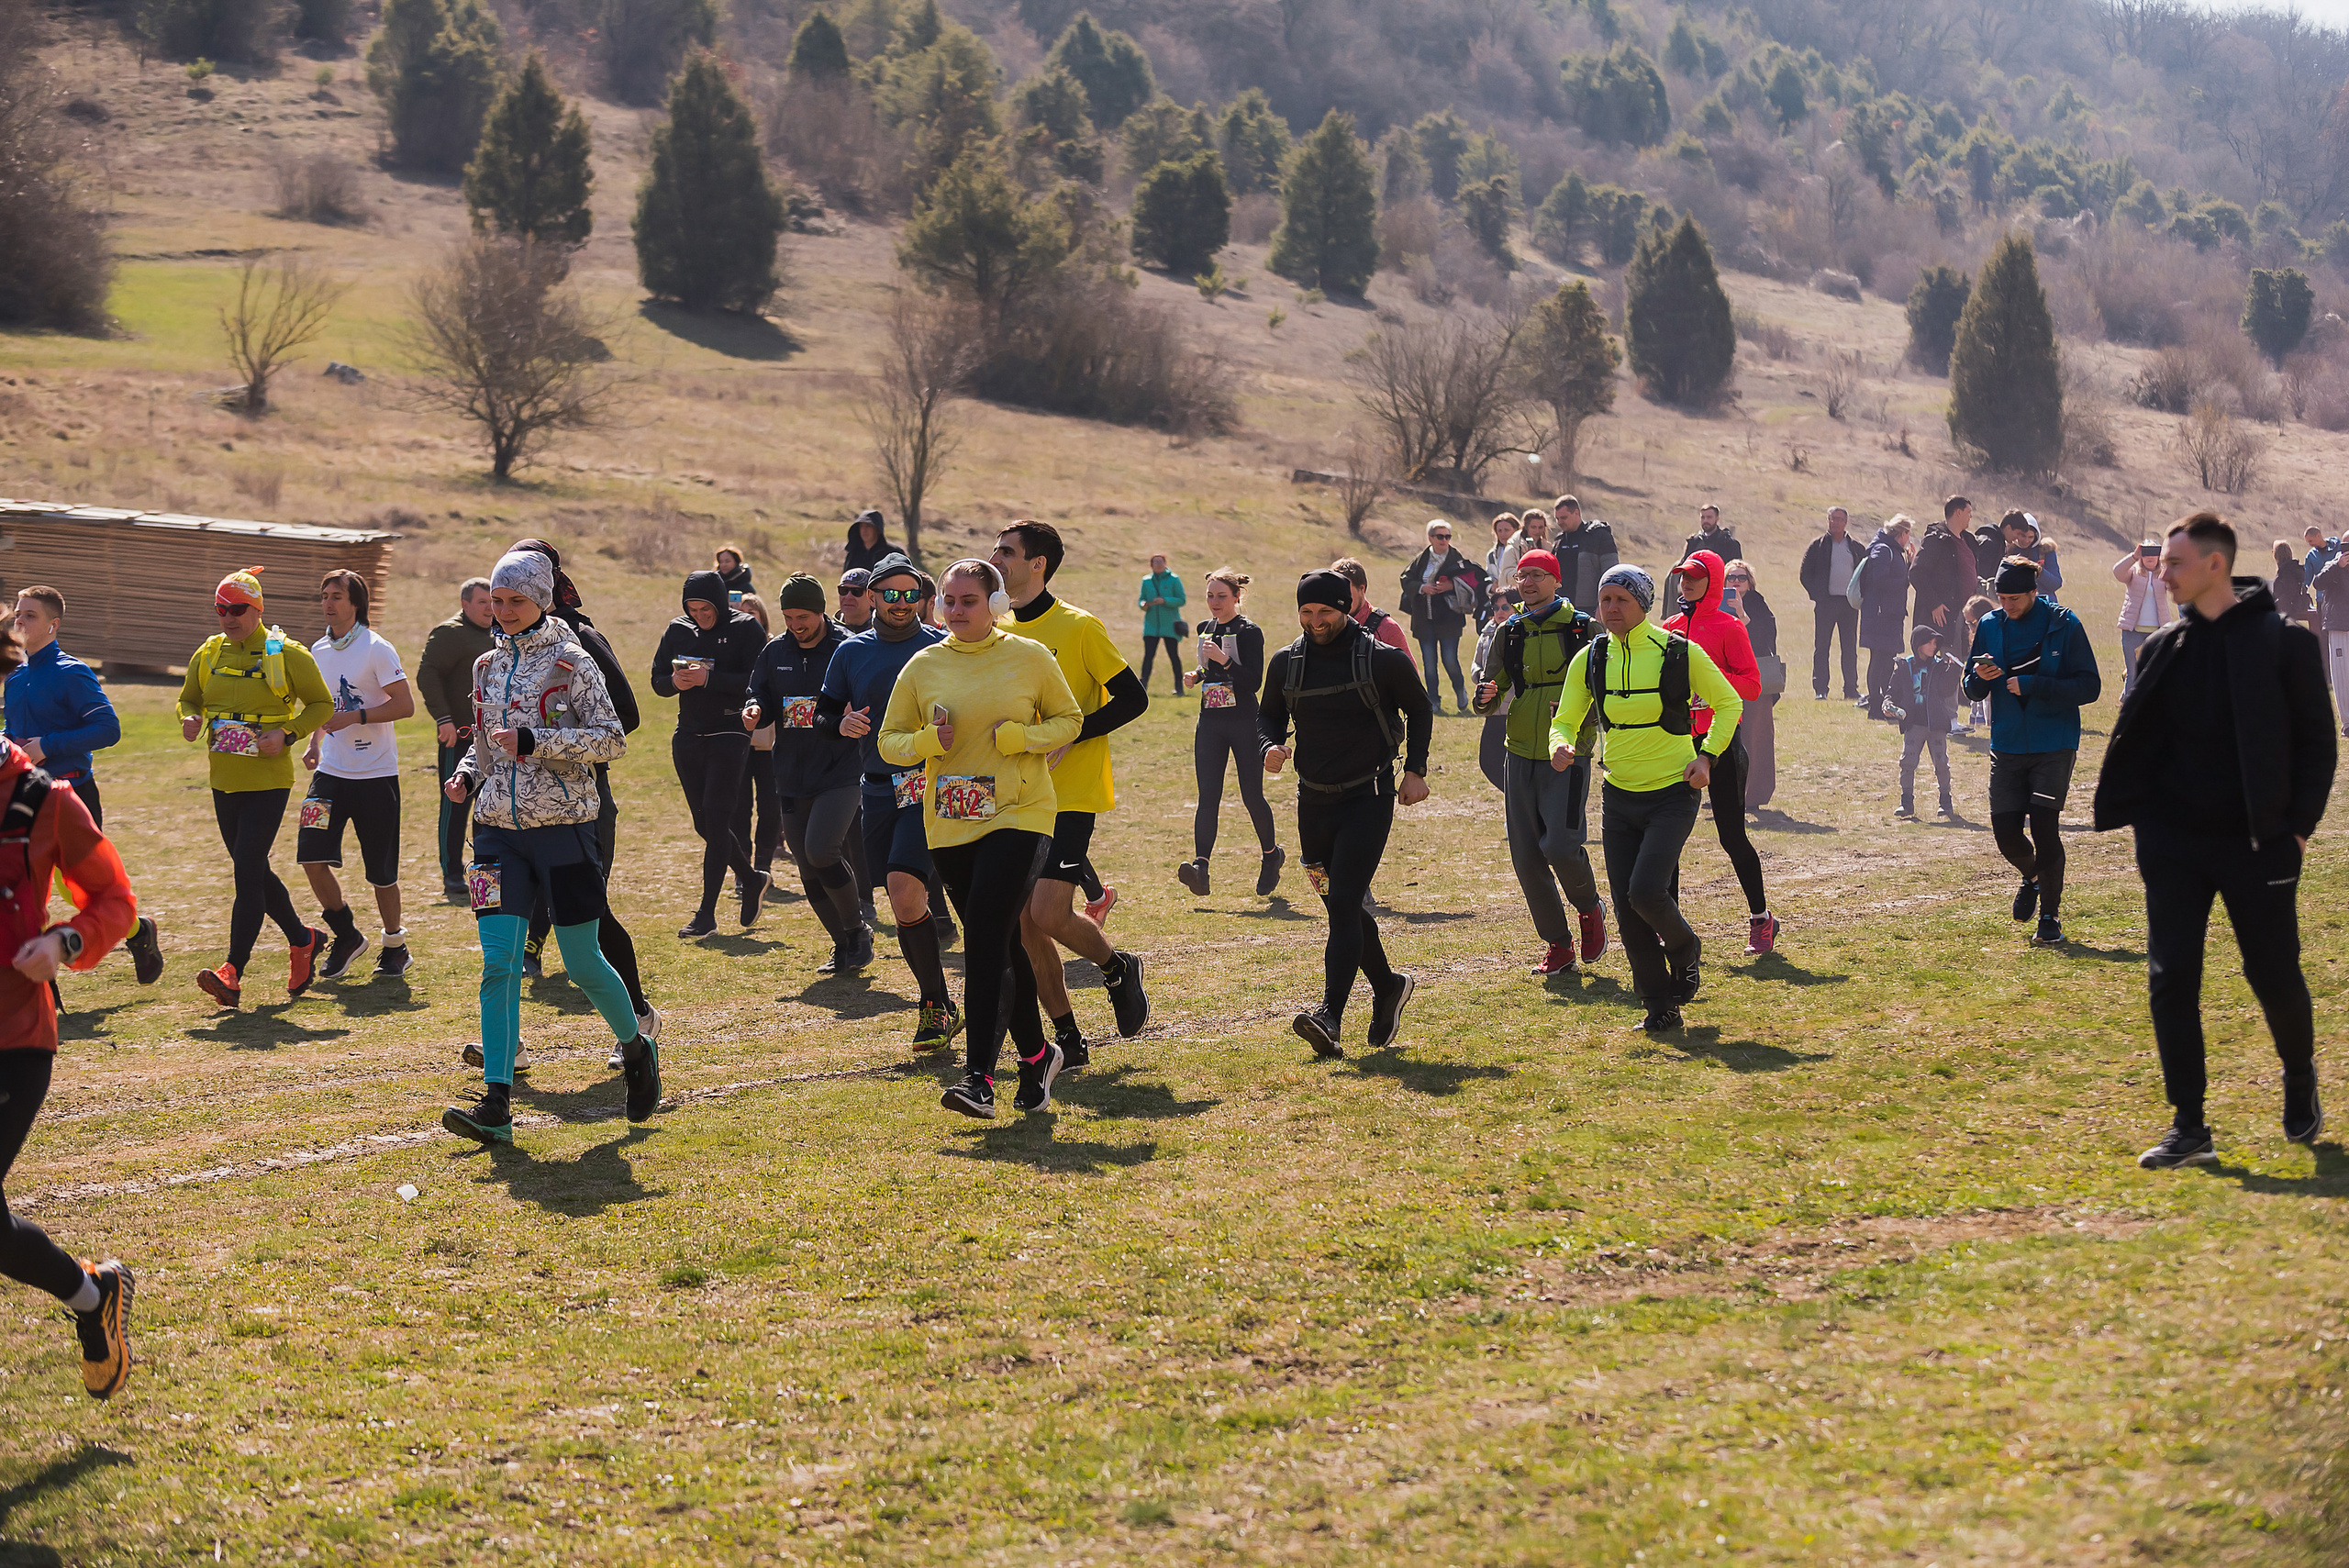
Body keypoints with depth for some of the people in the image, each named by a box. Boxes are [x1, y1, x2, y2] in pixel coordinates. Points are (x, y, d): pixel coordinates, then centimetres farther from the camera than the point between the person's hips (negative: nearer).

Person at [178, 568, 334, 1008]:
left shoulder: (286, 654, -7)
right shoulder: (209, 654, 8)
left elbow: (321, 704, 0)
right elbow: (189, 698, 20)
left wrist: (288, 734, -15)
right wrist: (191, 719, -4)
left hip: (268, 781, -6)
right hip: (224, 781, 6)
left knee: (248, 872, -12)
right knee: (253, 872, 13)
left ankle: (232, 972, -14)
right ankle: (303, 939, 33)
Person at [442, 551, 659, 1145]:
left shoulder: (572, 661, -4)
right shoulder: (487, 666, 12)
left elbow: (612, 739, -10)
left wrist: (534, 741, -19)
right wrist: (466, 775, 3)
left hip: (563, 828, -4)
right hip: (499, 829, 4)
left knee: (583, 965, 3)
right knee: (498, 964, -8)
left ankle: (637, 1049, 31)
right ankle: (496, 1105, -11)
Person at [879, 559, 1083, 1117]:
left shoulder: (1030, 657, 1)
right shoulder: (923, 666, 6)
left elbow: (1070, 720, 10)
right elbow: (889, 741, 10)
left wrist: (1019, 737, -9)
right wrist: (930, 741, -11)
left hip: (1019, 816, -4)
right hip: (950, 822, 4)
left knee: (986, 938, -18)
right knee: (1001, 945, 11)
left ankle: (979, 1076, -21)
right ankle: (1036, 1055, 30)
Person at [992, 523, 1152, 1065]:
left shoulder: (1080, 628, -8)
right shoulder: (999, 633, 11)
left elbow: (1133, 699, -8)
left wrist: (1068, 737, -17)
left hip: (1070, 797, -6)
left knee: (1048, 914, -17)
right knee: (1024, 924, 2)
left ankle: (1117, 968, 12)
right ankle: (1068, 1040, 14)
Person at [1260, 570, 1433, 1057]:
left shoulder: (1382, 659, -8)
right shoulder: (1286, 664, 2)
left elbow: (1419, 709, 7)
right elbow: (1269, 714, 17)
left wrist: (1415, 770, 1)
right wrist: (1271, 744, -6)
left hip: (1369, 798, -5)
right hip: (1314, 801, 5)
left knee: (1343, 903, -16)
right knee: (1343, 907, 13)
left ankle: (1331, 1016, -23)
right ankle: (1389, 986, 36)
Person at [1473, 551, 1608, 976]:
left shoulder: (1583, 629, -3)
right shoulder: (1509, 633, 10)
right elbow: (1491, 688, 14)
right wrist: (1486, 696, -10)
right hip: (1520, 757, 5)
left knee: (1561, 846, -17)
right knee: (1526, 857, 3)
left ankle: (1590, 909, 14)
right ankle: (1558, 945, 16)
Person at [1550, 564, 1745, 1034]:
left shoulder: (1679, 653, -9)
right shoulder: (1590, 660, 1)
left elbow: (1728, 703, 5)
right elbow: (1566, 720, 8)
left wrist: (1707, 755, -7)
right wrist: (1561, 745, -15)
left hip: (1674, 793, -4)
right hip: (1619, 796, 4)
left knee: (1646, 890, -20)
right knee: (1627, 907, 1)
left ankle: (1684, 950, 13)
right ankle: (1660, 1004, 15)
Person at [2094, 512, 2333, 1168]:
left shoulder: (2283, 641, -7)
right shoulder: (2165, 647, 6)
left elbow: (2317, 742, -3)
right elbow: (2136, 739, 12)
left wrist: (2301, 820, -9)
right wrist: (2128, 811, 2)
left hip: (2257, 843, -4)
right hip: (2174, 843, 4)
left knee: (2274, 977, 5)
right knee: (2170, 979, -3)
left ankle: (2300, 1081, 36)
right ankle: (2188, 1127, 4)